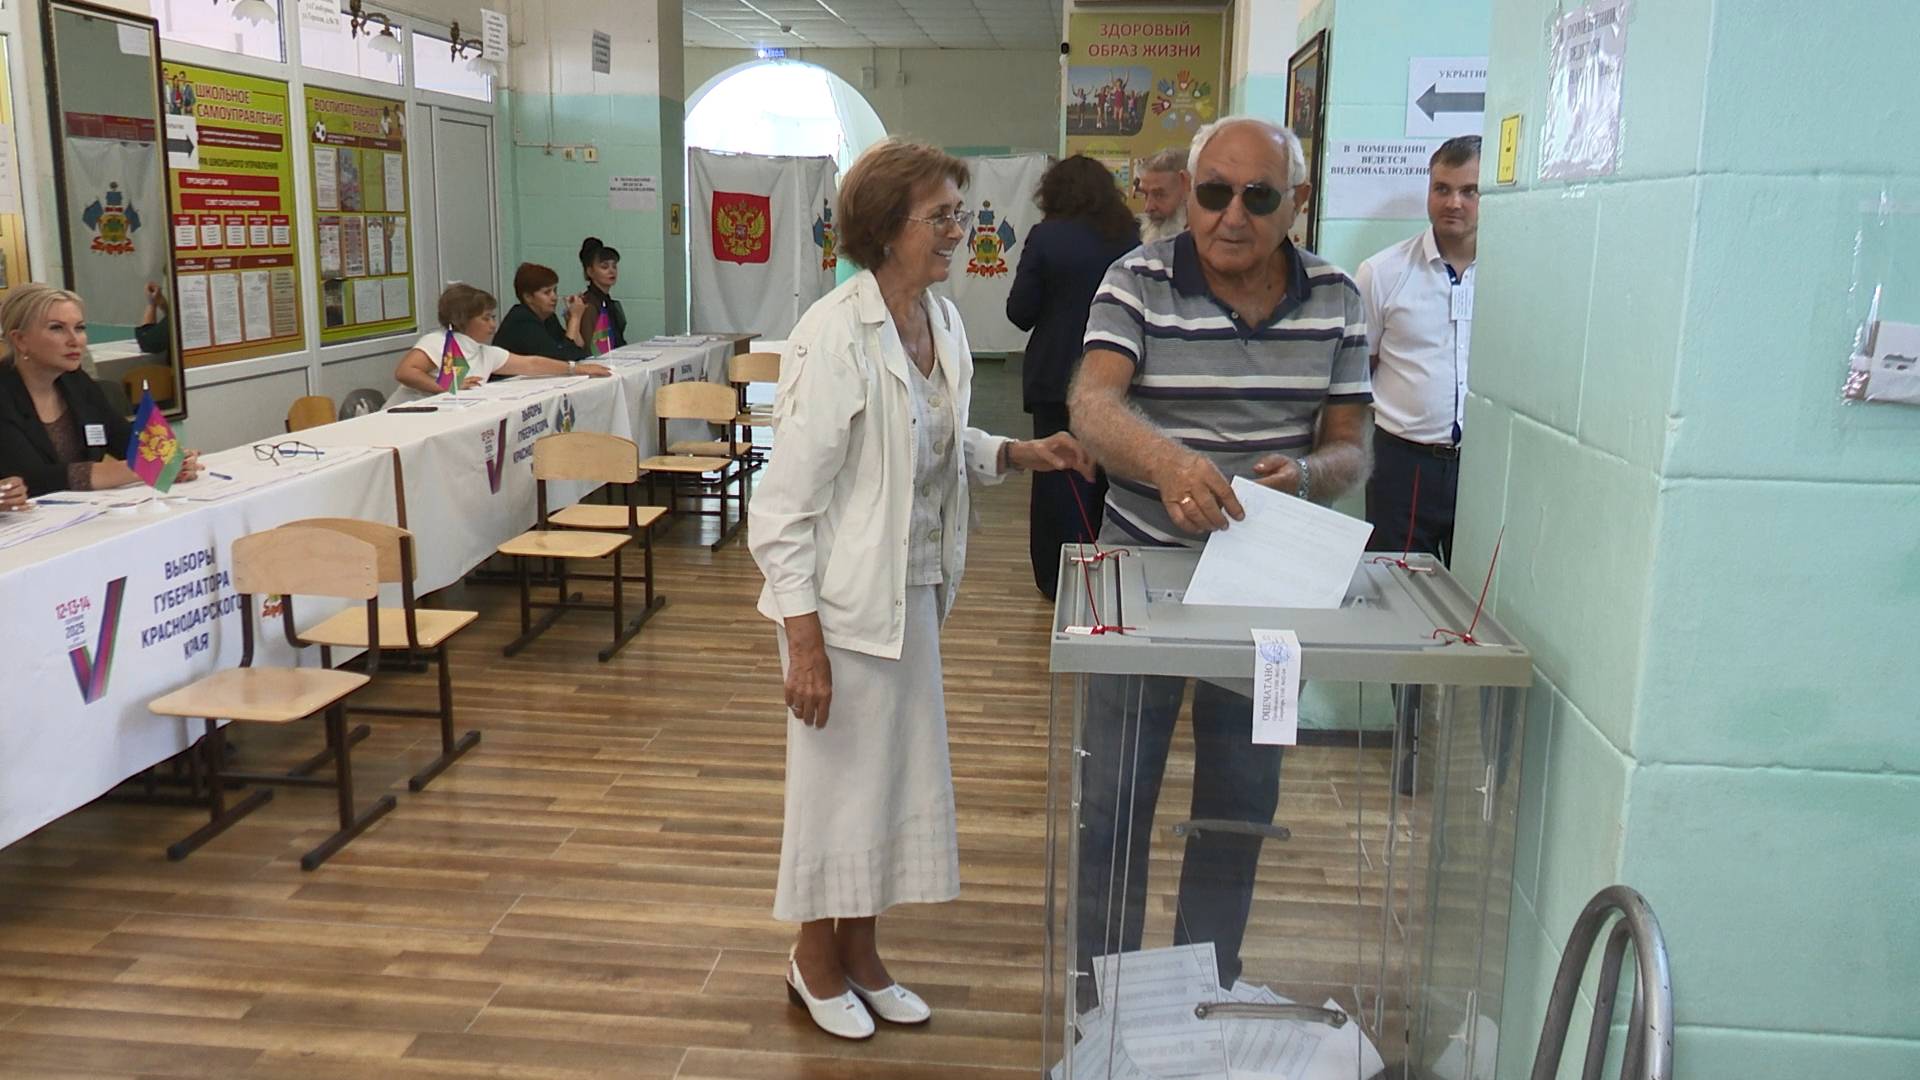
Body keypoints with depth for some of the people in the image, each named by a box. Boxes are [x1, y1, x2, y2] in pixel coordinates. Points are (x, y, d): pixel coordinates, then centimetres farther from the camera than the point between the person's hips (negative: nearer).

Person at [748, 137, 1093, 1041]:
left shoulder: (942, 322, 2)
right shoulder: (834, 338, -21)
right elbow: (786, 503, -20)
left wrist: (1017, 453, -1)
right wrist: (804, 641, -20)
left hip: (915, 593, 8)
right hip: (846, 599, -7)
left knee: (896, 776, 18)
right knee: (838, 780, 9)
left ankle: (860, 955, 39)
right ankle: (815, 962, 34)